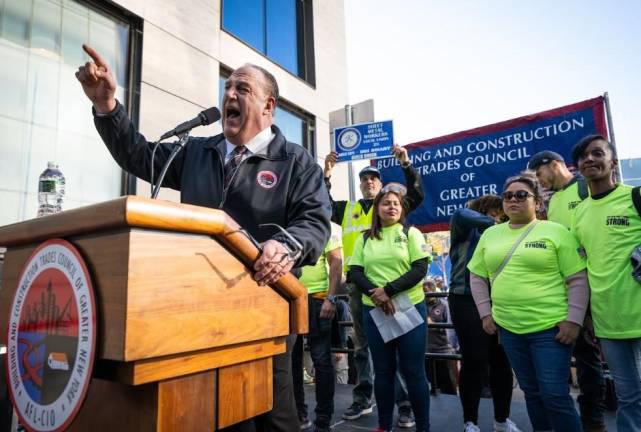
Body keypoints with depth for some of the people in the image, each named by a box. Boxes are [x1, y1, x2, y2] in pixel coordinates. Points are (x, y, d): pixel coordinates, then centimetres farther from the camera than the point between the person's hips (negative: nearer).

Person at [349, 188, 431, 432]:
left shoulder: (411, 233, 3)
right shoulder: (365, 239, 9)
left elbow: (420, 269, -7)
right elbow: (355, 273, 3)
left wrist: (388, 289, -17)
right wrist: (376, 294, -15)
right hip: (374, 311, 2)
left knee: (413, 370, 4)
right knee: (383, 370, 11)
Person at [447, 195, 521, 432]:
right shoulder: (466, 232, 2)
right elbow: (460, 214, -21)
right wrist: (492, 224, -15)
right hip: (467, 301, -5)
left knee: (501, 360, 9)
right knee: (474, 360, -1)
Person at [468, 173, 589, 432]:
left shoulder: (556, 231, -4)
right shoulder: (490, 234, 7)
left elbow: (578, 279, -6)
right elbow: (477, 277, 11)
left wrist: (573, 321, -11)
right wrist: (485, 314, 6)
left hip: (550, 328, -4)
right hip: (508, 328, 4)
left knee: (554, 395, 0)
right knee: (531, 391, 17)